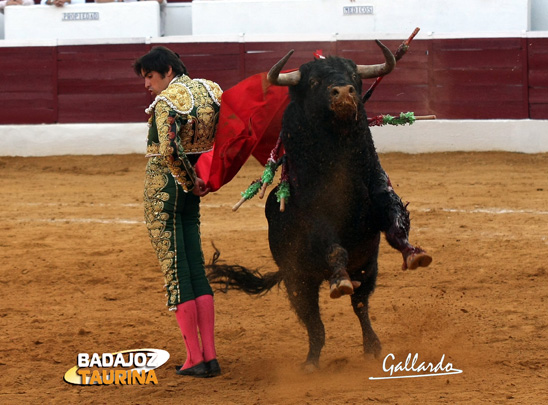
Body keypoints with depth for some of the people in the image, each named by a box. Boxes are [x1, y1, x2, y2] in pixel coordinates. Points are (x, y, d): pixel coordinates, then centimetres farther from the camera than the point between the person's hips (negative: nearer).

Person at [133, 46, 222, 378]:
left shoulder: (167, 102, -16)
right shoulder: (210, 91, 6)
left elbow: (169, 151, -28)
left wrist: (190, 181, -13)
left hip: (162, 190, -7)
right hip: (190, 193, 7)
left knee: (176, 274, -2)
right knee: (197, 269, 10)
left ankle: (195, 359, -1)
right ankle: (210, 356, 6)